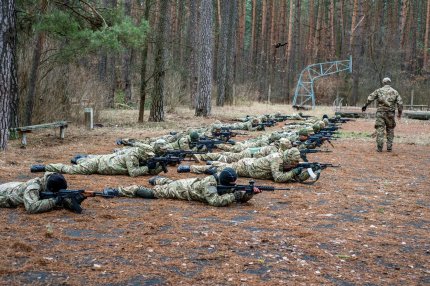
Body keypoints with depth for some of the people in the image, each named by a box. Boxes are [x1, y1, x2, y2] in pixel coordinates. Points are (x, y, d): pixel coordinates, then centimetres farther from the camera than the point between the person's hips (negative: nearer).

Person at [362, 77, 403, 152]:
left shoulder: (379, 90, 3)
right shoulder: (395, 92, 7)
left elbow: (370, 98, -6)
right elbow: (400, 103, 2)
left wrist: (365, 106, 5)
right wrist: (400, 113, 13)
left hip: (380, 113, -1)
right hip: (390, 114, 1)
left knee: (380, 130, -2)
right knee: (390, 130, 13)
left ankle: (379, 148, -9)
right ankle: (389, 147, 9)